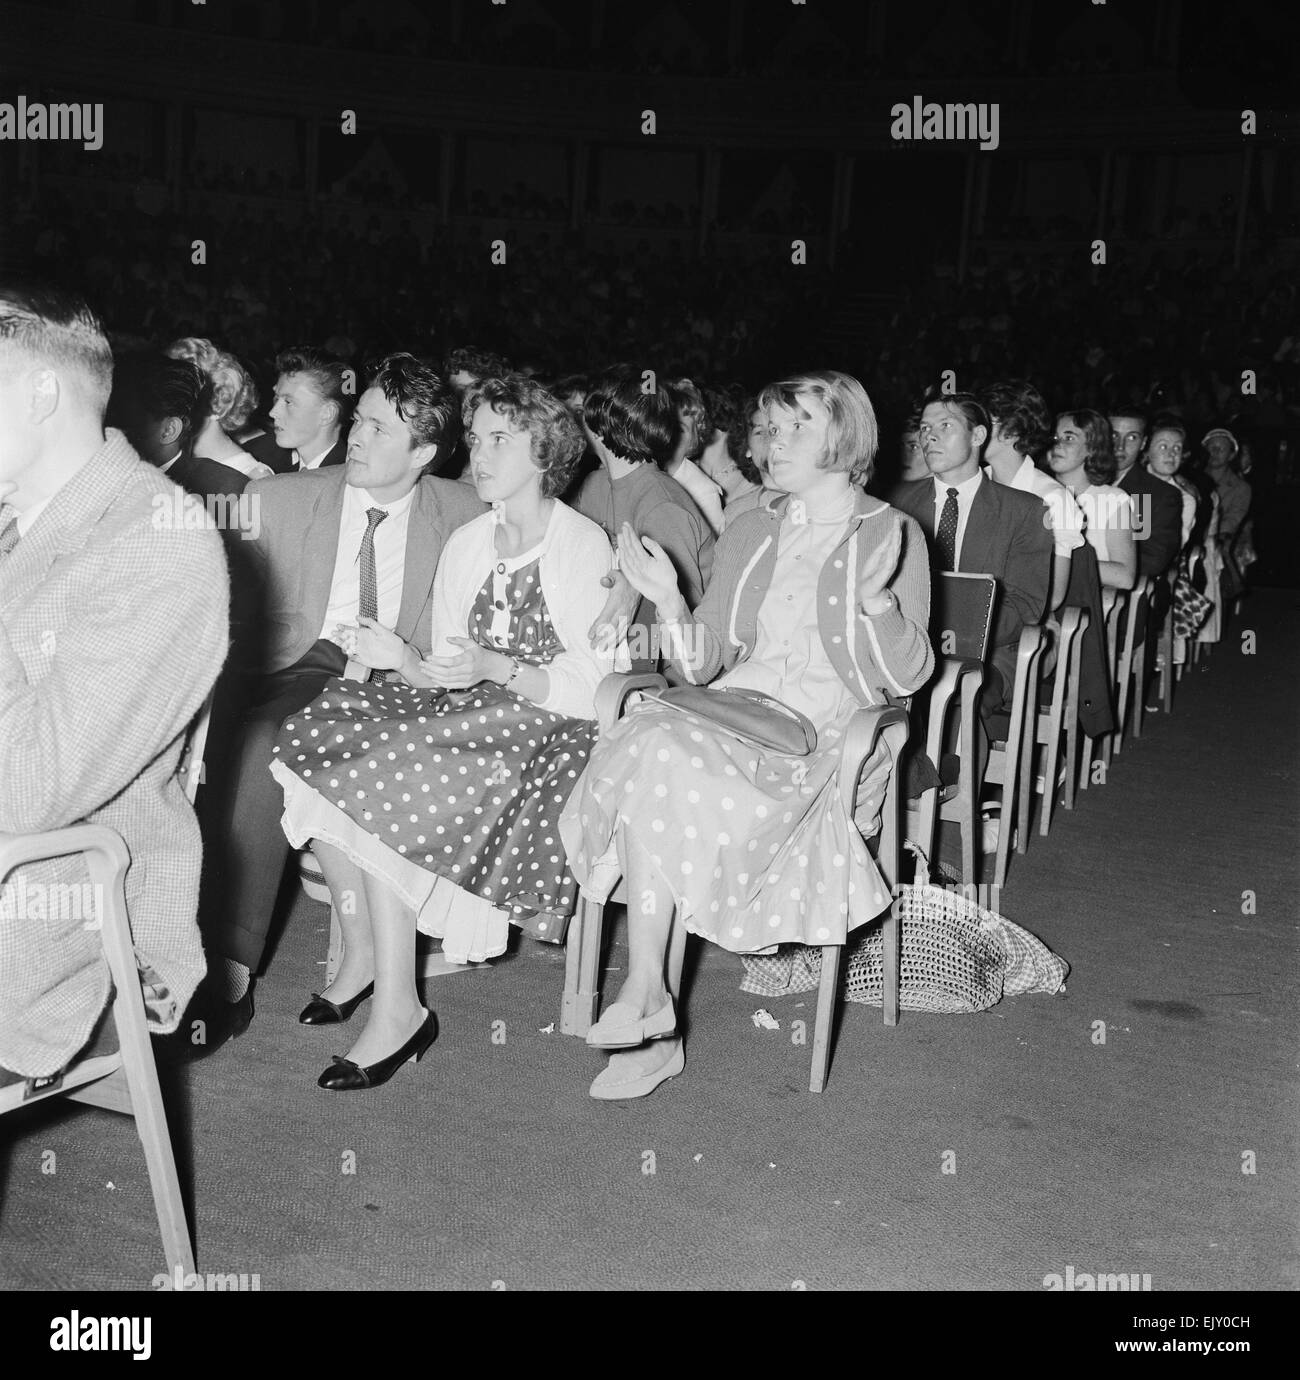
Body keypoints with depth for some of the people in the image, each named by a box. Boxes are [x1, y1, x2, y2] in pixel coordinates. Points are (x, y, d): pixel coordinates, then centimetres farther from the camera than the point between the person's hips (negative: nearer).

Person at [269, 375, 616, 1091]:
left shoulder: (585, 547, -5)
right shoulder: (465, 544, 14)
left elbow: (589, 689, -11)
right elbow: (448, 675, 12)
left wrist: (494, 667, -24)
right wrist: (404, 658, -9)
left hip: (550, 731, -6)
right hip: (473, 717, 7)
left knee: (375, 777, -26)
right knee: (319, 733, -16)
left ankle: (397, 1006, -19)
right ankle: (360, 954, -8)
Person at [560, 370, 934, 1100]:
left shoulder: (893, 536, 5)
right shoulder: (750, 534, 20)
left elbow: (907, 675, -3)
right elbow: (703, 664, 14)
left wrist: (876, 599, -19)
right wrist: (670, 599, -3)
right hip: (733, 714, 5)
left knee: (660, 767, -29)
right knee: (650, 735, -29)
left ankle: (649, 995, -21)